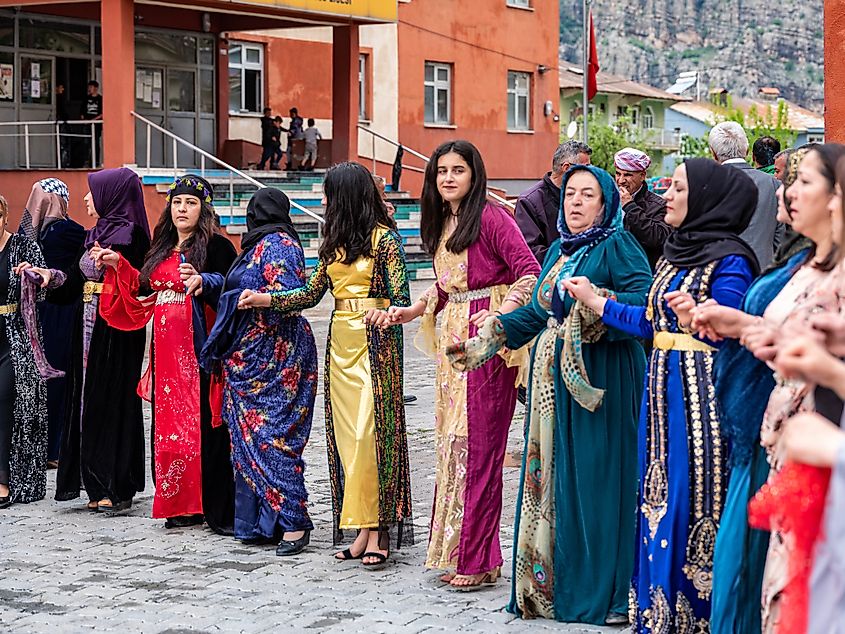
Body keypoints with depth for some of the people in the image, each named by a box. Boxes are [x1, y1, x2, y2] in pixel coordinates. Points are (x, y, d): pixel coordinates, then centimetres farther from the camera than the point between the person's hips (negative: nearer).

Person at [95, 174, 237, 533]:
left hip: (200, 347, -7)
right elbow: (145, 292, 23)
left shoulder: (216, 246, -4)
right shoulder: (163, 248, 18)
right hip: (167, 353, 7)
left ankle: (219, 510, -4)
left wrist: (203, 281, -33)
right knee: (169, 424, 7)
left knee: (205, 424, -8)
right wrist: (118, 265, 20)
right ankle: (184, 507, 15)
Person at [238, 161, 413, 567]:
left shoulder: (384, 239, -6)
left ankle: (378, 532, -8)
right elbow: (312, 293, 16)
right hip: (341, 343, 7)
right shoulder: (334, 242, 15)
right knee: (347, 437, 3)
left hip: (375, 343, -7)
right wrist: (265, 300, 8)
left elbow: (401, 298, -13)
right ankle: (364, 531, 5)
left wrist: (384, 313, -33)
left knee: (370, 433, -11)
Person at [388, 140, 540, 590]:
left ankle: (479, 559, 0)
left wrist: (501, 314, -25)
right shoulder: (441, 223, 16)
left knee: (478, 443, -6)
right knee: (451, 441, 9)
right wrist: (414, 311, 13)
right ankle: (456, 552, 17)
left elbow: (529, 270, -16)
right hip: (452, 337, 8)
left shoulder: (490, 218, -10)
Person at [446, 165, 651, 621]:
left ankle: (602, 592, 1)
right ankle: (551, 585, 16)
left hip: (599, 381, -7)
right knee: (550, 479, 8)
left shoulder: (618, 247, -6)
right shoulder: (559, 250, 17)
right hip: (555, 378, 7)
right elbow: (537, 310, 22)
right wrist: (483, 341, 18)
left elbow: (646, 300, -18)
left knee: (594, 479, -5)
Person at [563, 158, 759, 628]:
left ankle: (699, 614, 7)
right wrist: (594, 300, 23)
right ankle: (661, 611, 21)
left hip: (702, 394, -8)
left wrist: (696, 319, -38)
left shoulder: (729, 260, -12)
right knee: (660, 499, 12)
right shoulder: (676, 253, 13)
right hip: (664, 391, 9)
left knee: (694, 499, -4)